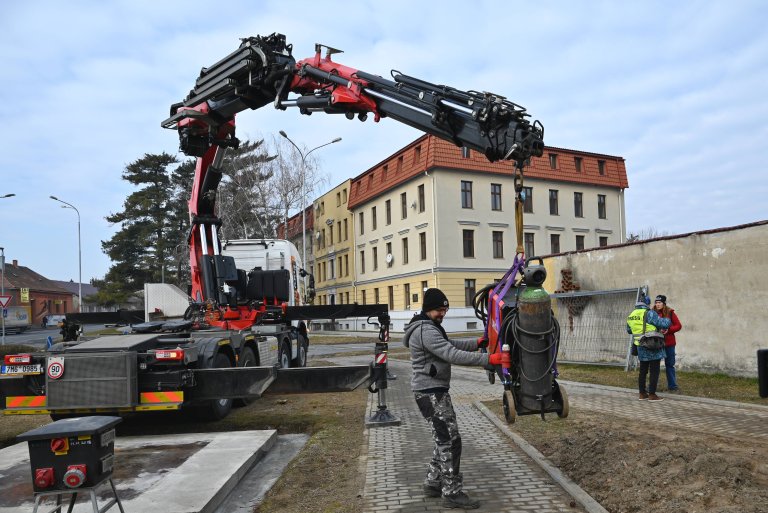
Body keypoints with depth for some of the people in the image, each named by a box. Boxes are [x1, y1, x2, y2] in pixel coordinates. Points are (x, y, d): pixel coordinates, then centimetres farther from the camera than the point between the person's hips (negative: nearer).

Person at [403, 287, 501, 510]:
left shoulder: (429, 328, 16)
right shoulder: (426, 330, -20)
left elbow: (450, 345, 23)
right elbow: (453, 355, -28)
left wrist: (477, 343, 14)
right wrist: (489, 359, -30)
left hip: (435, 391, 11)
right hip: (431, 393, -11)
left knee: (444, 440, 17)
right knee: (450, 442, -6)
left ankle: (433, 483, 27)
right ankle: (452, 493, 3)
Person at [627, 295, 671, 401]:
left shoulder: (631, 316, 7)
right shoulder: (649, 314, -16)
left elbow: (629, 330, 20)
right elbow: (664, 324, -17)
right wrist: (668, 320, 5)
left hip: (641, 348, 7)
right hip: (653, 348, -7)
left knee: (643, 371, 14)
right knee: (654, 371, 1)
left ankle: (642, 394, 18)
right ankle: (652, 394, 3)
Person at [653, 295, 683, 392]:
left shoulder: (670, 313, -2)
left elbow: (678, 326, -1)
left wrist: (668, 330, -15)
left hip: (669, 343, 0)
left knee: (669, 364, 10)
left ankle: (672, 386, 20)